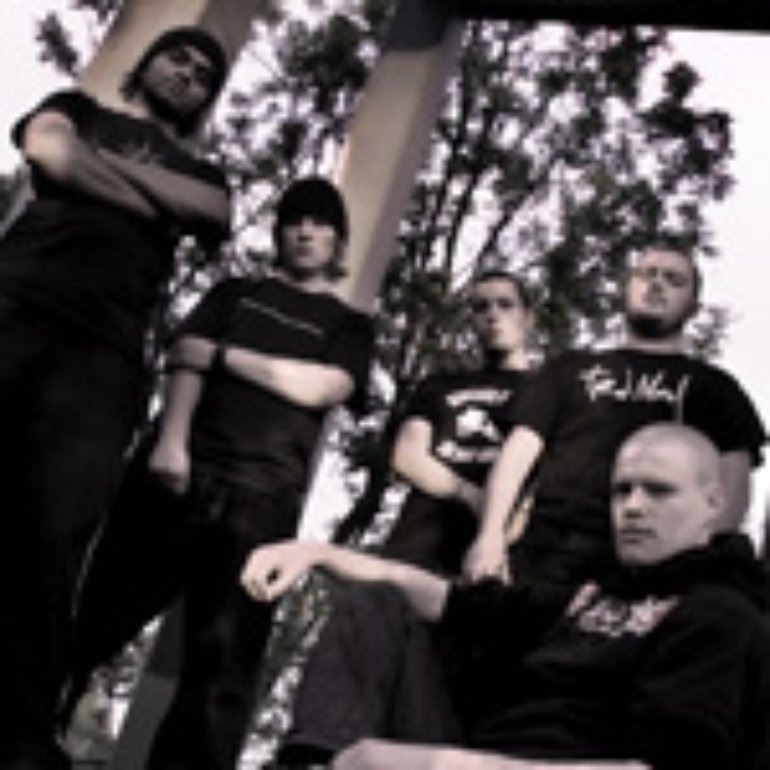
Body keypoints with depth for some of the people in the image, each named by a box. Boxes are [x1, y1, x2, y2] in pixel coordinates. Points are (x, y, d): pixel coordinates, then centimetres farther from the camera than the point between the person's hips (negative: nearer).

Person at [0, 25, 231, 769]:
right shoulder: (77, 109, 28)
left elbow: (214, 213, 8)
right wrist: (148, 200, 9)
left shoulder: (197, 173, 32)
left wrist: (122, 166, 6)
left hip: (103, 351, 1)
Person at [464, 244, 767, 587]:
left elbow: (731, 482, 7)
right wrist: (491, 536, -2)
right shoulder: (571, 368, 23)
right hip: (542, 558, 1)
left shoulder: (713, 387, 19)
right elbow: (521, 448, 13)